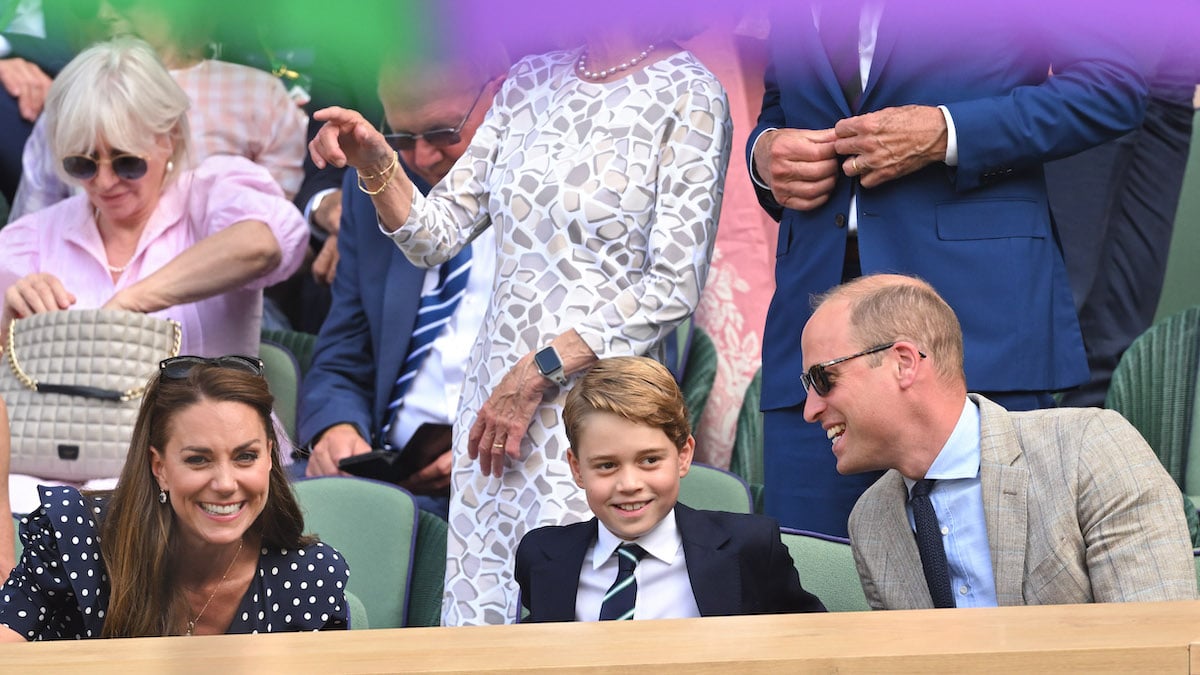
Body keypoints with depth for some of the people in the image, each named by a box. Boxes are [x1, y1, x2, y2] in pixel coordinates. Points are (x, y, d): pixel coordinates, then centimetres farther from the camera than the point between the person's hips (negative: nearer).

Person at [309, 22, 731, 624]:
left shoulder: (686, 94, -6)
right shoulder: (530, 80, 13)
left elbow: (674, 286, -12)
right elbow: (434, 236, 13)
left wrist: (535, 376, -13)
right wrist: (374, 163, -6)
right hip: (493, 395, 6)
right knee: (477, 616, 4)